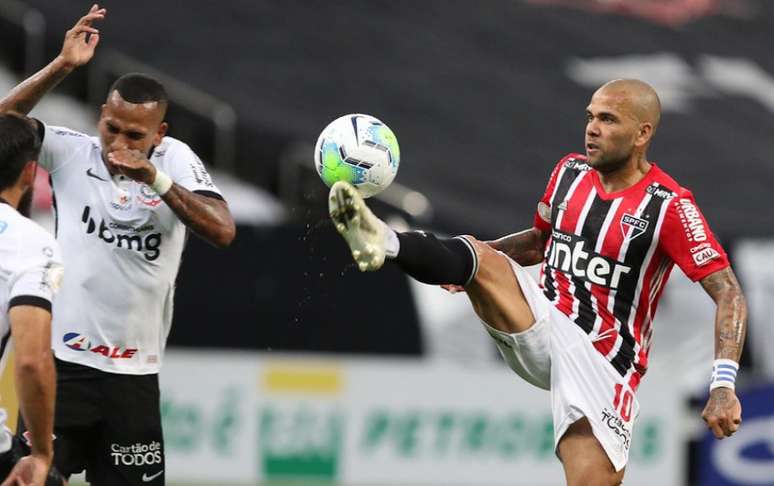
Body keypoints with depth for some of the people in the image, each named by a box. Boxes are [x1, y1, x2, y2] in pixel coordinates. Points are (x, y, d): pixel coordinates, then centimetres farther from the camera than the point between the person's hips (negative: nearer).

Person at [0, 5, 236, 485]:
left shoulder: (175, 160, 1)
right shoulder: (72, 154, 0)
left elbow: (223, 232, -10)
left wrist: (156, 179, -21)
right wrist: (62, 66, -19)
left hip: (134, 374, 2)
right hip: (62, 360, -2)